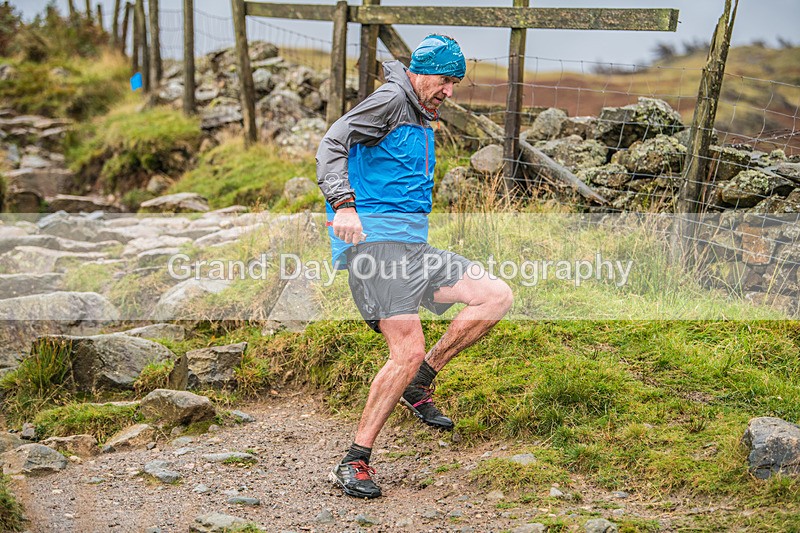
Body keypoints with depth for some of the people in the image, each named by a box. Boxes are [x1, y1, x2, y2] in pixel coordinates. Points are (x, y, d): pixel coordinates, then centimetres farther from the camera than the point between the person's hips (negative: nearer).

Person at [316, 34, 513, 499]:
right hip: (374, 239, -9)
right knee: (409, 351, -19)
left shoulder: (425, 121, 24)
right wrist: (343, 204, -33)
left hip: (412, 246, 9)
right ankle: (354, 464, -9)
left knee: (497, 296, -4)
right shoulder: (391, 100, -4)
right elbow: (332, 144, -18)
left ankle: (418, 383, 5)